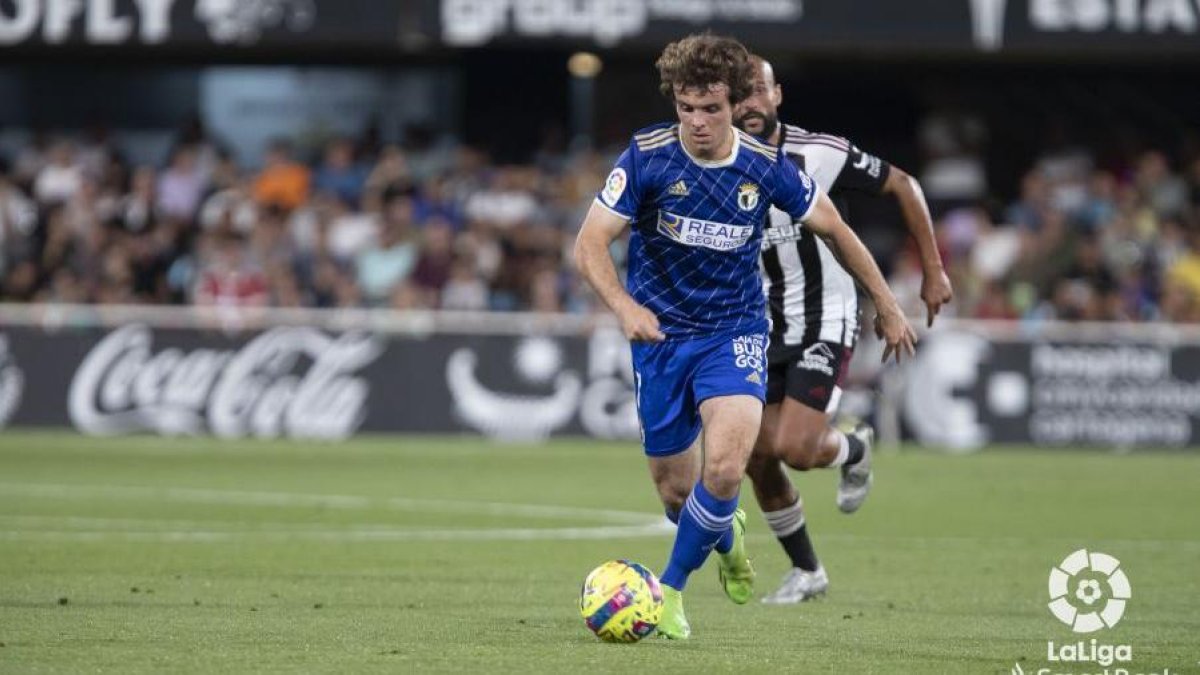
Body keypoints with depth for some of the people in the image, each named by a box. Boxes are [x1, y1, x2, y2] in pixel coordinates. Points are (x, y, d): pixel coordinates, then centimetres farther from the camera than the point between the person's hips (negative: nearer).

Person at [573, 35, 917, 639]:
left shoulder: (765, 165, -10)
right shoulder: (647, 156, -14)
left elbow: (833, 228, 6)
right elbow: (590, 243, -17)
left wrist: (887, 306, 12)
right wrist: (624, 306, -36)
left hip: (735, 330, -1)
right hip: (660, 333, 1)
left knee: (724, 469, -24)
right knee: (675, 489, 7)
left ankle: (670, 590, -4)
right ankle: (726, 538, 44)